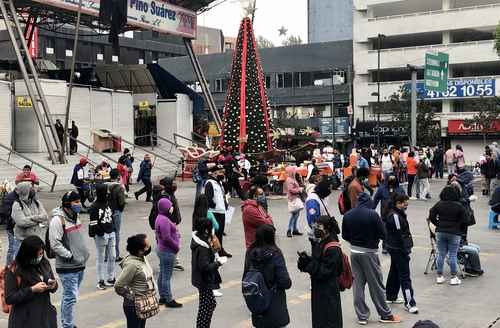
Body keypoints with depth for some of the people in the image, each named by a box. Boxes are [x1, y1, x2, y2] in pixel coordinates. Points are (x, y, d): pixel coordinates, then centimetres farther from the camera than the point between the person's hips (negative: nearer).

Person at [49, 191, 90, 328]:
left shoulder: (75, 216, 12)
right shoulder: (58, 220, -16)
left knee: (69, 296, 17)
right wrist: (69, 256, -18)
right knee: (70, 297, -7)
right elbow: (55, 243, -21)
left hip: (79, 264, 9)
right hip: (67, 267, -9)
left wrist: (84, 253, 14)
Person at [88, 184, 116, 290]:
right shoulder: (94, 206, -12)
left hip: (111, 233, 8)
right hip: (101, 235, -8)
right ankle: (100, 281, 9)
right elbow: (93, 223, -15)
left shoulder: (107, 203, 12)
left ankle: (110, 278, 26)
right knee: (100, 258, 1)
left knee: (112, 257, 13)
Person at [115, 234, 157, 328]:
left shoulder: (143, 258, 1)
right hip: (134, 306, -9)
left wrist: (153, 290, 11)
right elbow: (119, 286, -24)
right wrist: (132, 297, -16)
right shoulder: (132, 264, -26)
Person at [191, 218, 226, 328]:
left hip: (203, 280, 10)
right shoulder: (202, 248, -26)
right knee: (206, 306, 1)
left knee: (211, 303, 19)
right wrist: (219, 263, -18)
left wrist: (216, 259, 6)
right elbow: (205, 267, -27)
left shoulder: (199, 241, 3)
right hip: (204, 281, -10)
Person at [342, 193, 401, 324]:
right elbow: (383, 234, -12)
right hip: (369, 252, -4)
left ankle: (362, 316, 14)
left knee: (358, 284, 10)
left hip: (354, 251, 4)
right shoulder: (372, 214, -16)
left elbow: (345, 236, 5)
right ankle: (386, 315, 19)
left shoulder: (347, 215, -1)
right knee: (376, 285, 6)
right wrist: (373, 237, 8)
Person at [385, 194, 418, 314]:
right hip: (398, 249, -11)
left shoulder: (399, 214, 11)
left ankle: (391, 296, 33)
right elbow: (399, 235, -22)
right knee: (404, 275, -9)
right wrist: (406, 251, -19)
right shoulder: (395, 216, -21)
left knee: (395, 271, 20)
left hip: (394, 248, 11)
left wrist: (406, 248, 16)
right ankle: (409, 303, -7)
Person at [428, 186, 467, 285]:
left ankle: (439, 276, 14)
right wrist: (459, 229, 9)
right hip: (454, 233, -2)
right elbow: (464, 221, -7)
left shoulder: (439, 204, -2)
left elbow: (431, 217, 0)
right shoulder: (459, 206, -7)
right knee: (453, 255, 3)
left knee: (441, 254, 9)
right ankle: (453, 278, 7)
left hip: (440, 232, 2)